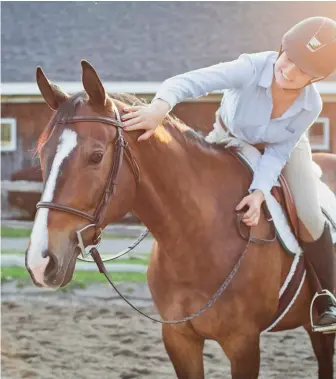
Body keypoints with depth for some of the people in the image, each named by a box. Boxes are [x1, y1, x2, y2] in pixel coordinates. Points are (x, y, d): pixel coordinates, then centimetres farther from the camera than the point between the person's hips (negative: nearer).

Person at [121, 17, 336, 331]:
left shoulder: (311, 105, -32)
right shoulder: (253, 67, -41)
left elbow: (277, 154, -22)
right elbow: (188, 82, -52)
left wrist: (259, 193, -40)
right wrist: (159, 107, -73)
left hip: (282, 145, 0)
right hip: (231, 139, 0)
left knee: (308, 216, -14)